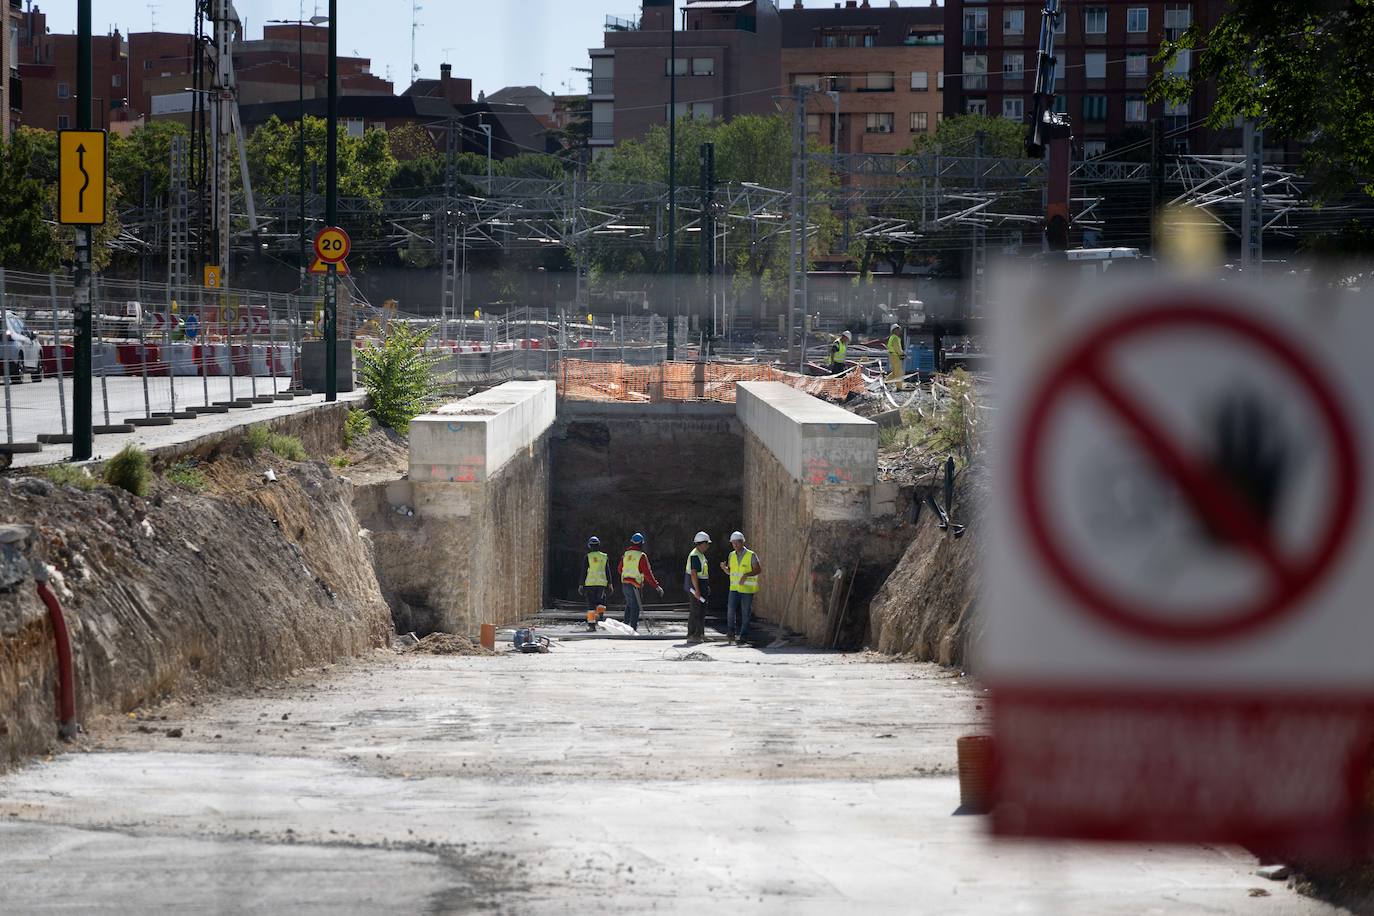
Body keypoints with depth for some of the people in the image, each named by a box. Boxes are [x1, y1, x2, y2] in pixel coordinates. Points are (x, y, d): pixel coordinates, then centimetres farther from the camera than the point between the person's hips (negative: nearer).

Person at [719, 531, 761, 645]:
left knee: (745, 613, 0)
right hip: (734, 588, 4)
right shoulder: (732, 555, 9)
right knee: (731, 610, -9)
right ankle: (731, 634, 2)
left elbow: (758, 570, -9)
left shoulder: (751, 555, -7)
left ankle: (742, 636, 7)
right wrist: (724, 568, -6)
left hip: (747, 589, -4)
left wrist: (746, 575, -23)